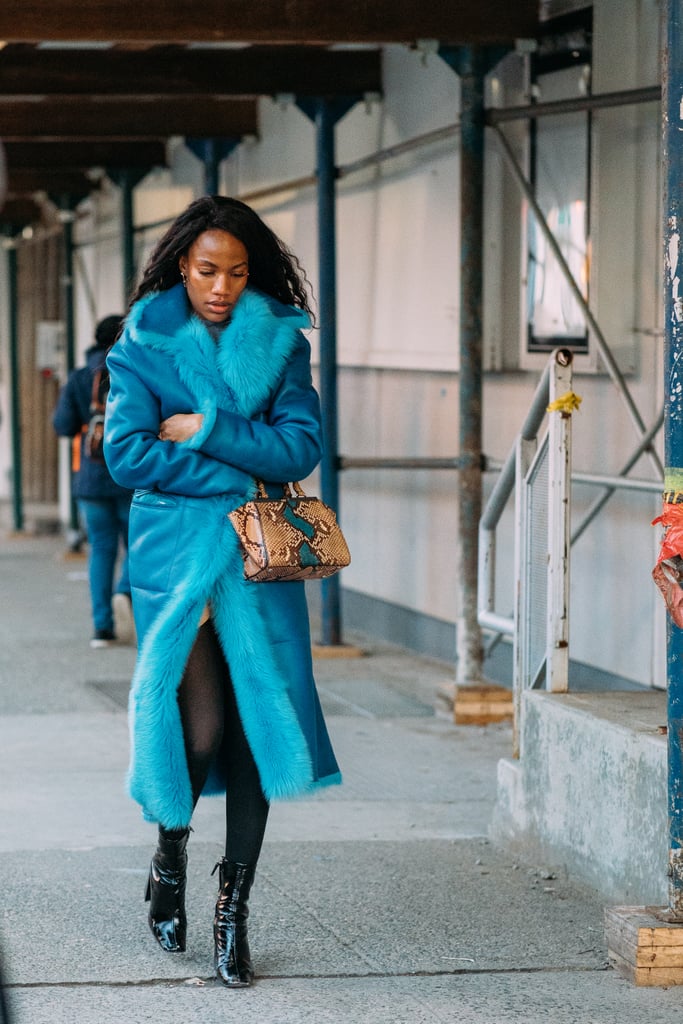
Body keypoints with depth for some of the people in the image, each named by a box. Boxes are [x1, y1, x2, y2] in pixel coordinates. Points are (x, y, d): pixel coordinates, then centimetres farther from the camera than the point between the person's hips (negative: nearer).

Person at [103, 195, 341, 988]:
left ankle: (234, 913, 9)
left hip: (259, 559, 2)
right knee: (201, 724, -12)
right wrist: (246, 465, -9)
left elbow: (302, 447, -4)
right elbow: (126, 454, -9)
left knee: (253, 727, -2)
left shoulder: (281, 342, 7)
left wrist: (204, 431, -11)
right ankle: (169, 853, 18)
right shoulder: (143, 346, 2)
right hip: (174, 555, -2)